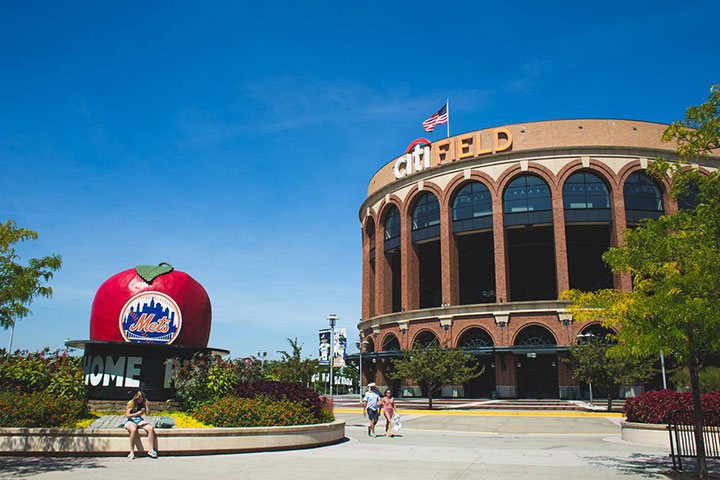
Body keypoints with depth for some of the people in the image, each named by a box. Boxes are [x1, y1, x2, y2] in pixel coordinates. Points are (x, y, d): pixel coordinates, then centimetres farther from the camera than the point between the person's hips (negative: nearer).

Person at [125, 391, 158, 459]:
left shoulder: (142, 404, 13)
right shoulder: (131, 403, 0)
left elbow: (147, 413, 6)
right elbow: (127, 415, -6)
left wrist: (146, 404, 1)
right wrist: (137, 414, -15)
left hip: (140, 420, 5)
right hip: (130, 421, -5)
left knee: (151, 428, -25)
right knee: (134, 430, -41)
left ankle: (151, 450, -23)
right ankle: (132, 452, -33)